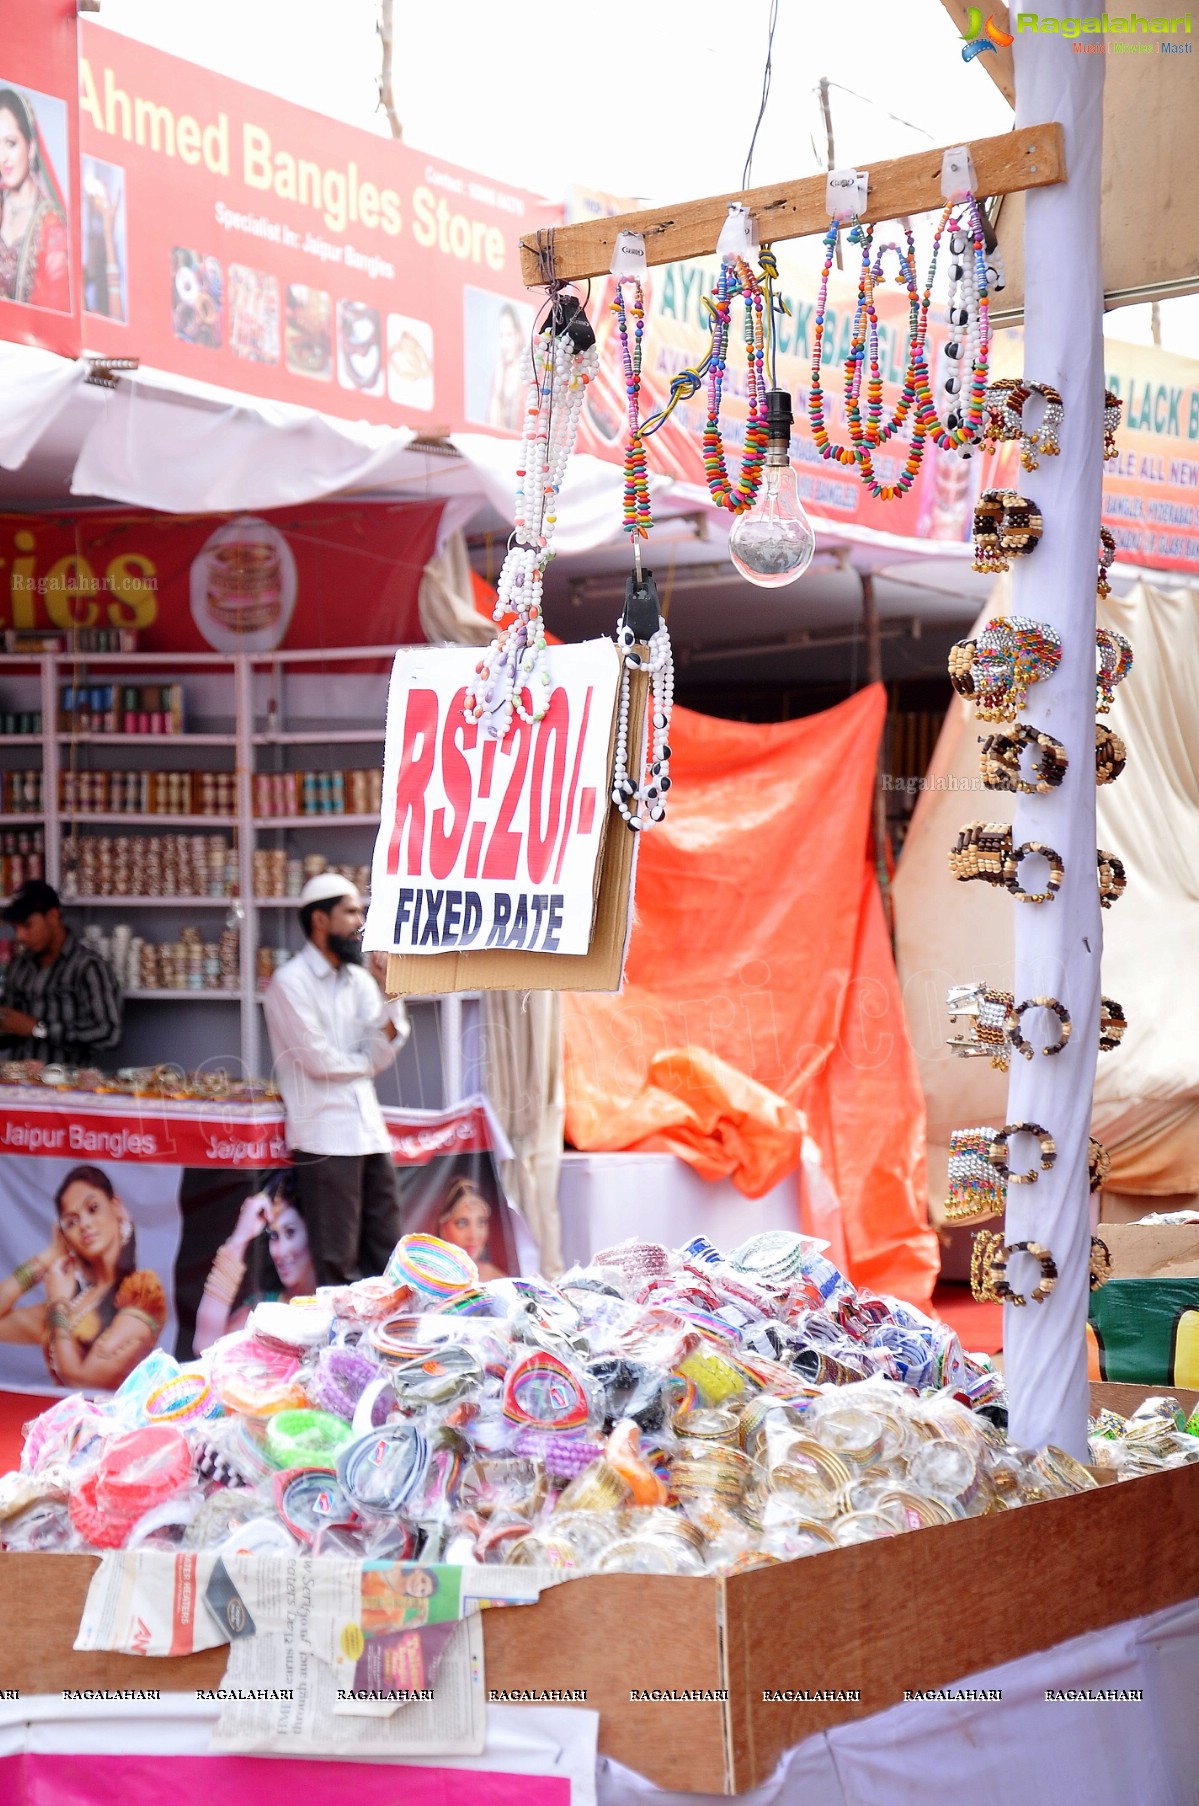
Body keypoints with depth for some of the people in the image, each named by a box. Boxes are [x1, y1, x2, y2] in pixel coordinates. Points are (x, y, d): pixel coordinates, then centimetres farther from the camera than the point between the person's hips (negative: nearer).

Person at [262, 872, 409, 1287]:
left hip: (369, 1129, 7)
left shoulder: (358, 979, 13)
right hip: (325, 1137, -7)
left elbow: (382, 1052, 5)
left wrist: (388, 992, -6)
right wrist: (365, 1063, 4)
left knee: (385, 1259, 8)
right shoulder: (291, 982, -8)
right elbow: (318, 1060, -13)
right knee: (337, 1266, -3)